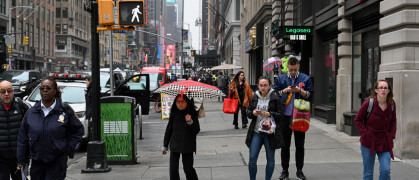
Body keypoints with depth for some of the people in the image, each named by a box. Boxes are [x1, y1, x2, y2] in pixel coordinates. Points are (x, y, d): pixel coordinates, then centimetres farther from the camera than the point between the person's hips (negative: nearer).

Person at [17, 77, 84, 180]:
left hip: (57, 162, -3)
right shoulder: (31, 112, 5)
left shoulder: (65, 111, -2)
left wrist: (68, 149, -4)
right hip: (37, 162, 3)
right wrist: (21, 160, 7)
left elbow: (78, 130, 6)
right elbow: (22, 138, 9)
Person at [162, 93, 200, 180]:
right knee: (173, 169, -3)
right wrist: (165, 145, 13)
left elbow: (196, 131, -5)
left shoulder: (192, 114, -3)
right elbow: (169, 130, 10)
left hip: (187, 146, -2)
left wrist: (190, 122, -23)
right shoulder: (174, 114, 2)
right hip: (174, 145, 2)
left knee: (188, 168, 5)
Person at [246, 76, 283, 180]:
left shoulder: (275, 98, -5)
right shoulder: (254, 97, 6)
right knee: (252, 159, 0)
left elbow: (281, 115, -6)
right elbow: (248, 112, 12)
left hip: (270, 133, -2)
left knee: (270, 159, 10)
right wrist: (253, 113, -10)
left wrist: (270, 114, -21)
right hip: (256, 132, 3)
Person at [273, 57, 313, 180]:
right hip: (285, 116, 1)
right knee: (285, 144, 7)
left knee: (300, 145, 7)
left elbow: (310, 95, -1)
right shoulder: (280, 79, 7)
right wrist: (284, 91, -12)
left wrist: (300, 90, -17)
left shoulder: (305, 79, 4)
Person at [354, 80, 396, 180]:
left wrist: (392, 135, 2)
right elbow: (358, 120, -2)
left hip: (385, 143, 2)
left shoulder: (392, 104, -1)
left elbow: (393, 121, 15)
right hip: (368, 143, -2)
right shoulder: (369, 103, -12)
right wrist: (365, 133, -11)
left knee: (385, 170, -8)